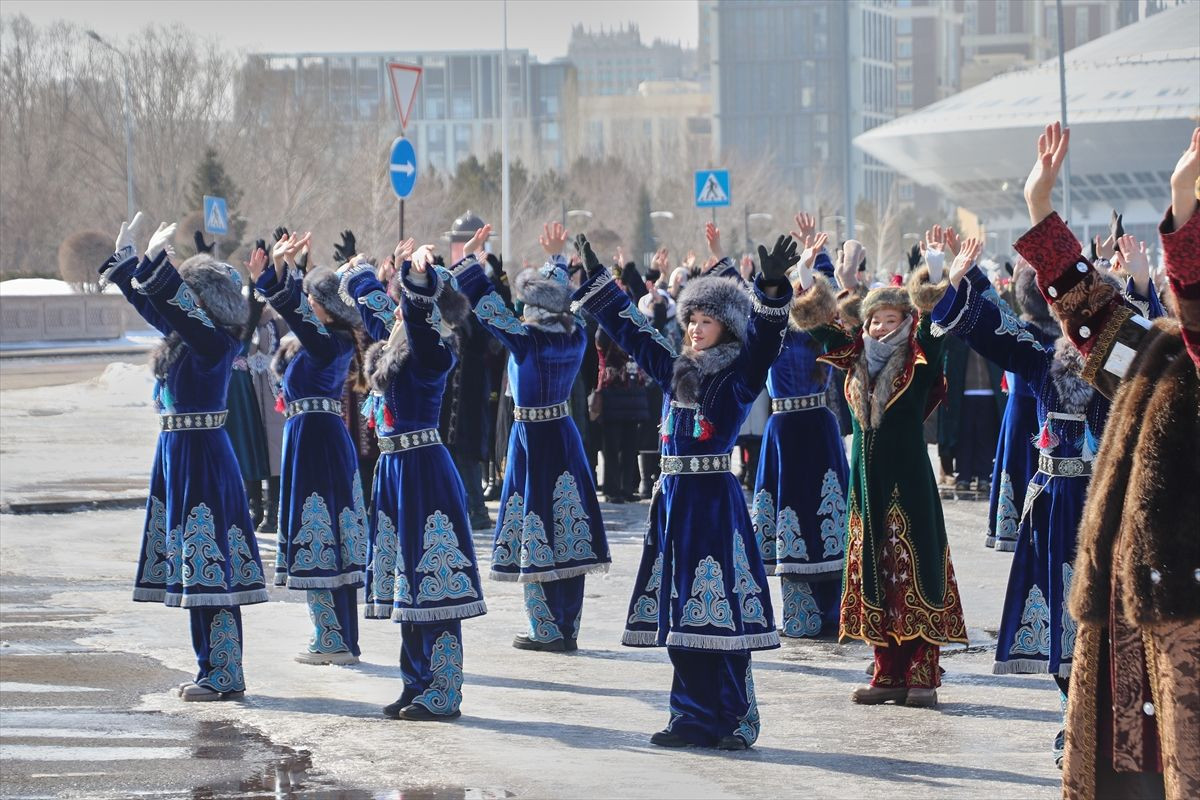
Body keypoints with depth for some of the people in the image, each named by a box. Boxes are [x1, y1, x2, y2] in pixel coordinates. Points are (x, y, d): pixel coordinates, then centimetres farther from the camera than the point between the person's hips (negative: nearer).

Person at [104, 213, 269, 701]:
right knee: (201, 568, 12)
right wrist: (126, 257, 23)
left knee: (208, 565, -6)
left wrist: (156, 262, -27)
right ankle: (217, 673, 18)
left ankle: (222, 676, -2)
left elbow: (179, 304, -28)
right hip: (176, 454, 10)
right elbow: (149, 302, 24)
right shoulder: (184, 335, 11)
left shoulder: (216, 343, -14)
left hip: (203, 456, -10)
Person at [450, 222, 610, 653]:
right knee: (567, 535, 9)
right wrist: (556, 257, 29)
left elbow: (485, 304, -15)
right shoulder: (575, 336, -1)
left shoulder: (527, 339, -18)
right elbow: (563, 296, 18)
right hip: (565, 436, 6)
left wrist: (471, 257, -6)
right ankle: (568, 628, 14)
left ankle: (548, 631, 3)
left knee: (535, 535, 1)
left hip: (532, 439, -6)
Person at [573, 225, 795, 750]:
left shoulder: (739, 374, -4)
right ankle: (694, 718, 13)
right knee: (680, 611, 7)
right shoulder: (674, 370, 13)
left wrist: (773, 288, -37)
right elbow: (629, 329, 22)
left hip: (715, 499, -7)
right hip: (673, 498, 7)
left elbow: (764, 337, -21)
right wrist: (597, 278, 25)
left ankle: (733, 720, -3)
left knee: (717, 609, -8)